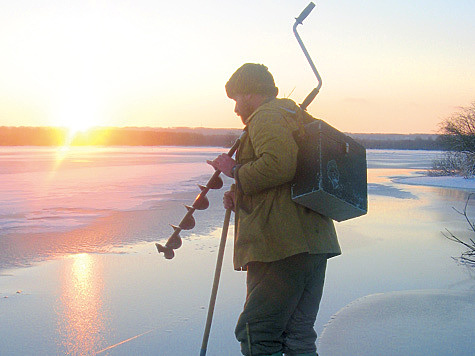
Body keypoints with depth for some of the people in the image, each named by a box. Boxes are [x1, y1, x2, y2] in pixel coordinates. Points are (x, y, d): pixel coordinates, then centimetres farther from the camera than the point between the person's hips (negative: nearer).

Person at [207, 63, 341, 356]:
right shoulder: (296, 117, 27)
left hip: (282, 246, -10)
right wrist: (242, 197, 18)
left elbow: (278, 165, -23)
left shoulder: (266, 117, -4)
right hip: (314, 242, 10)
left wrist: (236, 172, -7)